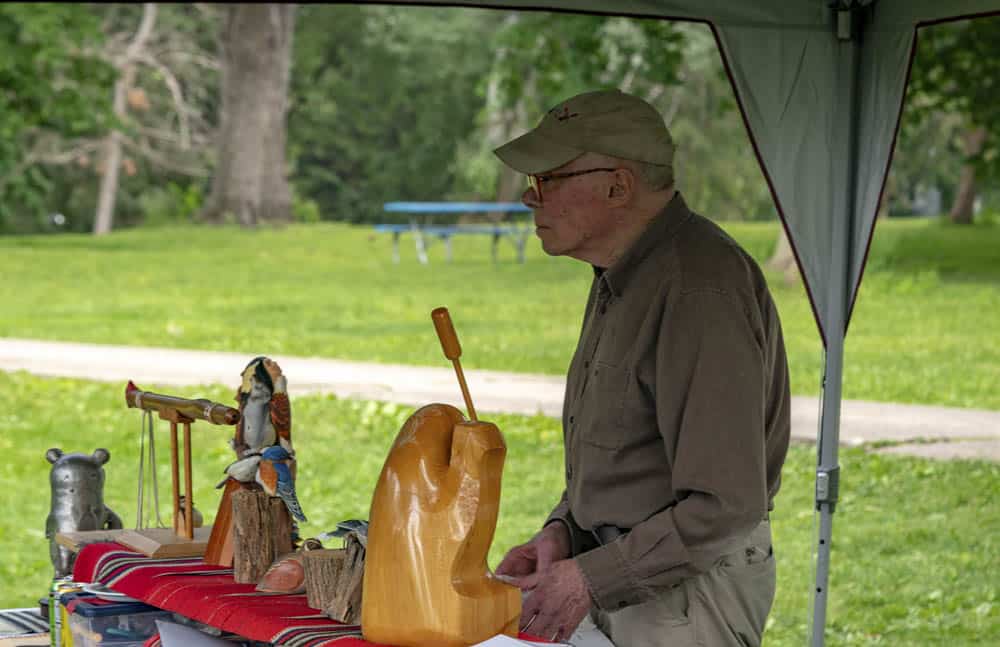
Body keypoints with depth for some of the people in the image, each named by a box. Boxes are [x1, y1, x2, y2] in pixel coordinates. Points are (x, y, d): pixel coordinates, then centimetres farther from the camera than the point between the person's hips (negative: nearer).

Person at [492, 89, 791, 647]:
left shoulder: (698, 287, -23)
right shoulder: (625, 275, 10)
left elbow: (726, 504, -27)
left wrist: (591, 578, -22)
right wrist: (564, 532, 4)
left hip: (689, 591, -9)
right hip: (628, 575, 9)